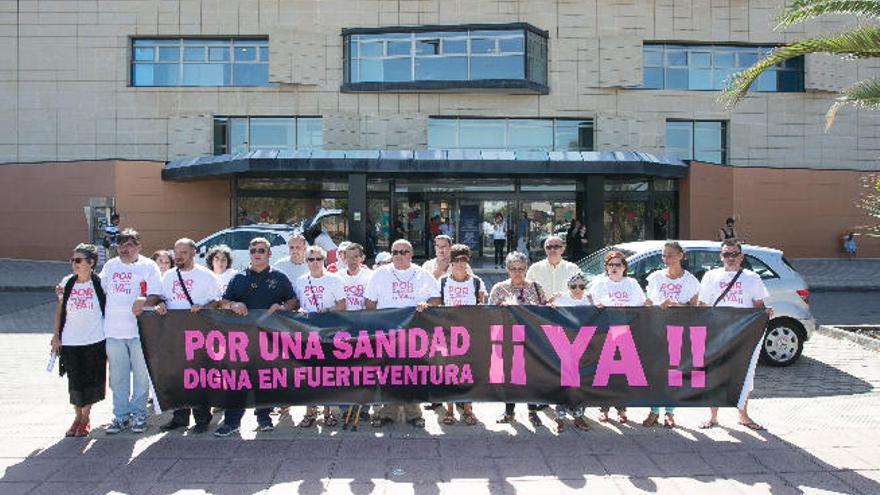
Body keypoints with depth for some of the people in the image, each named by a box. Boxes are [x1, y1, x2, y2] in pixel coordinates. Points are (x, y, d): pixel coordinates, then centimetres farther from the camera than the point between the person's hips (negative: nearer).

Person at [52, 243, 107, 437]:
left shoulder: (99, 284, -4)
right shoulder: (67, 283, 4)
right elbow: (59, 310, 9)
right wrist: (56, 336, 6)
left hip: (95, 341, -2)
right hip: (70, 341, 2)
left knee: (91, 379, 4)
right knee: (74, 381, 8)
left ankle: (86, 419, 20)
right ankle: (77, 417, 25)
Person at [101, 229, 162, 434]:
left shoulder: (148, 266, -1)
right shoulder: (110, 266, 11)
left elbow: (156, 296, -5)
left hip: (140, 330, -3)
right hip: (113, 330, 3)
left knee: (141, 375, 5)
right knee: (118, 376, 10)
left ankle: (138, 414, 18)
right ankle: (121, 416, 21)